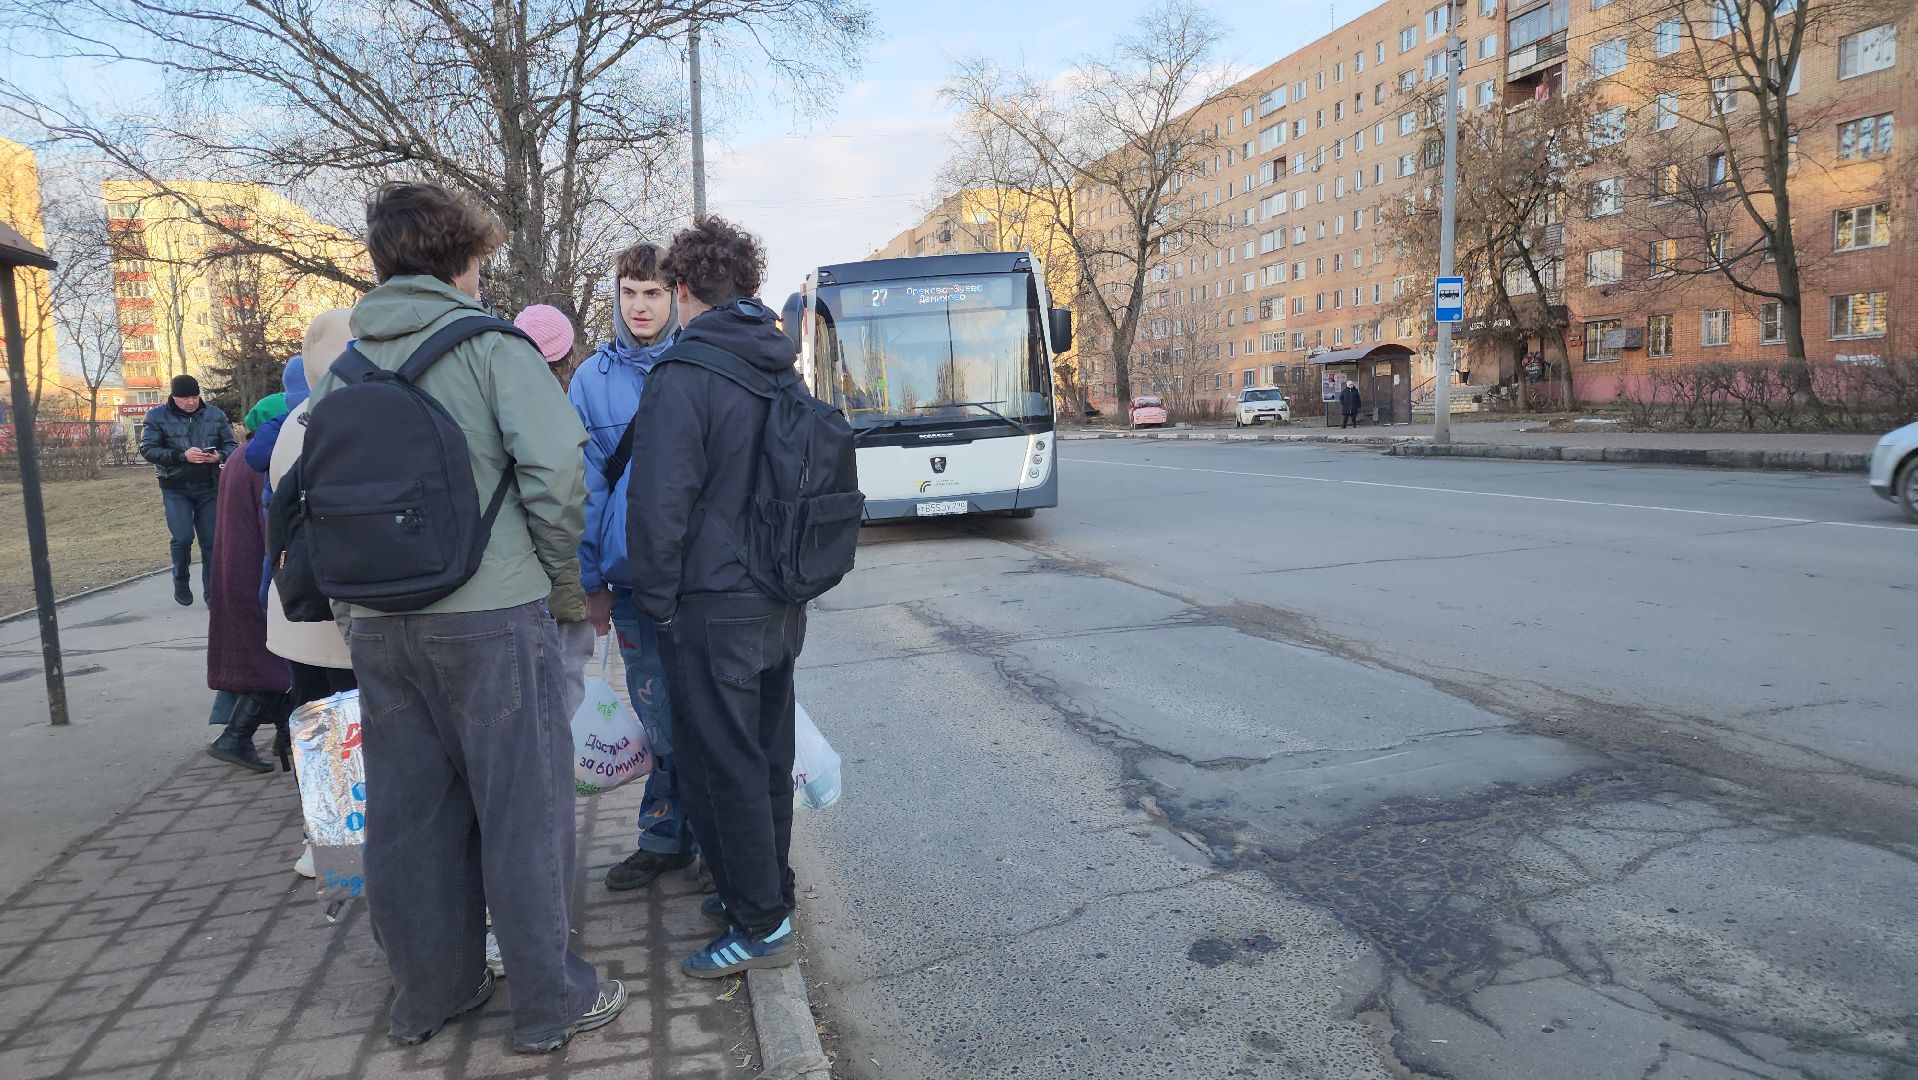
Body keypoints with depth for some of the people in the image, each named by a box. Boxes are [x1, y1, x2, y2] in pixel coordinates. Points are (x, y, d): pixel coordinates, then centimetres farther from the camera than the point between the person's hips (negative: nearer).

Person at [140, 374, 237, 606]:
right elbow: (147, 449, -7)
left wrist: (219, 456, -15)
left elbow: (231, 445, 8)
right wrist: (182, 456, -21)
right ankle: (181, 582, 14)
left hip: (209, 487, 2)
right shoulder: (157, 416, -1)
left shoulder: (215, 415, 5)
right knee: (183, 537, -12)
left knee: (211, 541, 2)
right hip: (175, 489, -2)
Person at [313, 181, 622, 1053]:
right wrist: (564, 578, -5)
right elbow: (553, 466, -18)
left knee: (407, 813, 15)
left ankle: (429, 990, 30)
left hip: (378, 623, 6)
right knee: (523, 807, 5)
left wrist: (357, 582, 16)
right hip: (490, 615, -5)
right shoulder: (492, 346, -6)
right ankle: (552, 1002, 16)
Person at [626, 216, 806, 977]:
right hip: (782, 600, 8)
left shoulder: (683, 376, -16)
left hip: (715, 607, -8)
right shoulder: (782, 368, 9)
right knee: (769, 755, 18)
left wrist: (657, 600, -7)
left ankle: (761, 924, 13)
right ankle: (766, 893, 33)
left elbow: (660, 501, -19)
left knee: (720, 767, 4)